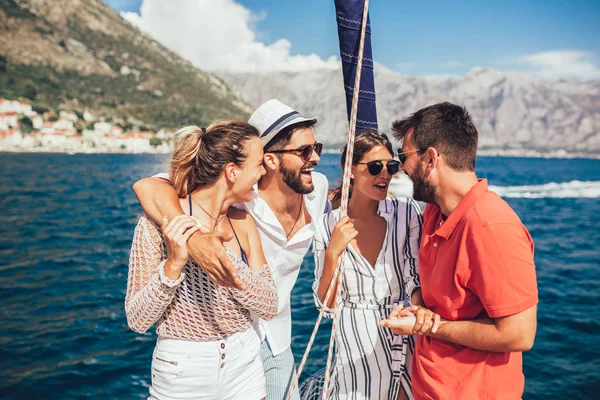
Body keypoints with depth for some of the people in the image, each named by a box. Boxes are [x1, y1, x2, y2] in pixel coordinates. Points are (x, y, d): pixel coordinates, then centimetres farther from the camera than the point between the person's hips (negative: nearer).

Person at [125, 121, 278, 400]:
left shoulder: (243, 221, -2)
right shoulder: (158, 223, -16)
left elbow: (269, 306, -9)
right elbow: (137, 320, -15)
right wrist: (174, 264, -29)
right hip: (182, 376, -4)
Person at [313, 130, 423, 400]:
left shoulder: (406, 213, -8)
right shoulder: (327, 226, -7)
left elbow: (418, 280, -6)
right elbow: (326, 305, -4)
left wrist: (418, 310, -27)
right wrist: (332, 253, -17)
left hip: (403, 338, 1)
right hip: (355, 346, 0)